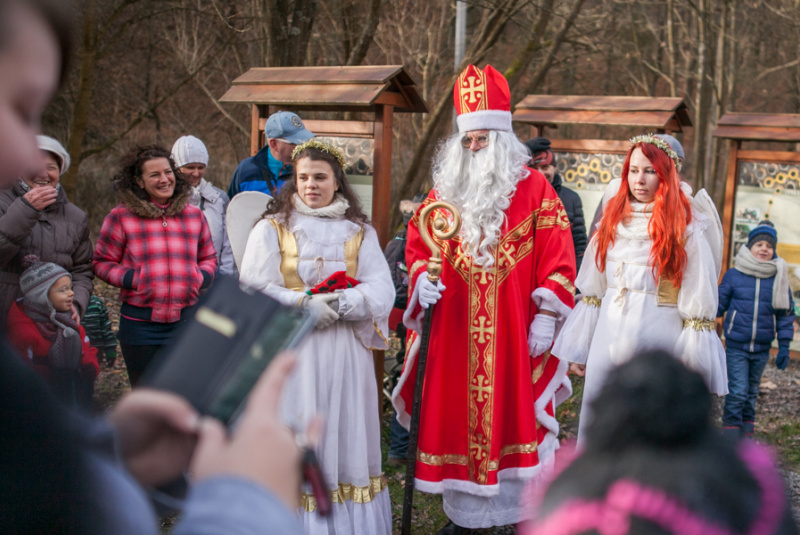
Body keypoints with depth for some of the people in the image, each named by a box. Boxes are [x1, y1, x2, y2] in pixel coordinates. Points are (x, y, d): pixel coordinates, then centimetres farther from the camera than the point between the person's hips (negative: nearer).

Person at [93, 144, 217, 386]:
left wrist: (200, 278, -2)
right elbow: (102, 262, 2)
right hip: (140, 323, -2)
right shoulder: (121, 217, -1)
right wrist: (132, 279, -13)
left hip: (186, 320, 2)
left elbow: (209, 258, 19)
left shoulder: (194, 215, 9)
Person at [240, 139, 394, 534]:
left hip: (345, 354, 2)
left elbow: (382, 292, 0)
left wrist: (338, 303, -17)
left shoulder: (360, 232, 11)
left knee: (344, 438, 4)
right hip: (290, 351, -2)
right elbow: (254, 289, -4)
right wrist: (304, 306, -16)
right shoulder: (271, 228, 6)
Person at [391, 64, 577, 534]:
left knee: (514, 416, -2)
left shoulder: (534, 188, 0)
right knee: (455, 416, 6)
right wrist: (421, 278, -6)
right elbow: (417, 243, 14)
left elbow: (557, 256, -3)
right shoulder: (446, 188, 11)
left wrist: (545, 315, -9)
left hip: (513, 332, -3)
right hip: (454, 329, 3)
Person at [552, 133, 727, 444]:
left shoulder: (684, 227, -4)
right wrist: (580, 349, 13)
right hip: (609, 334, 4)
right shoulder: (613, 220, 9)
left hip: (657, 337, -4)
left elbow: (698, 302, -5)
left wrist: (694, 367, -7)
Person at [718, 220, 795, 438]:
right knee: (737, 391, -9)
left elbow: (786, 314, 8)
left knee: (751, 392, 13)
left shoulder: (779, 278, 4)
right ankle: (731, 430, 1)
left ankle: (747, 432, 23)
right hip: (736, 346, -3)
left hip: (762, 348, 3)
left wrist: (784, 346, 6)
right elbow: (719, 304, 7)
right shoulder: (733, 275, -2)